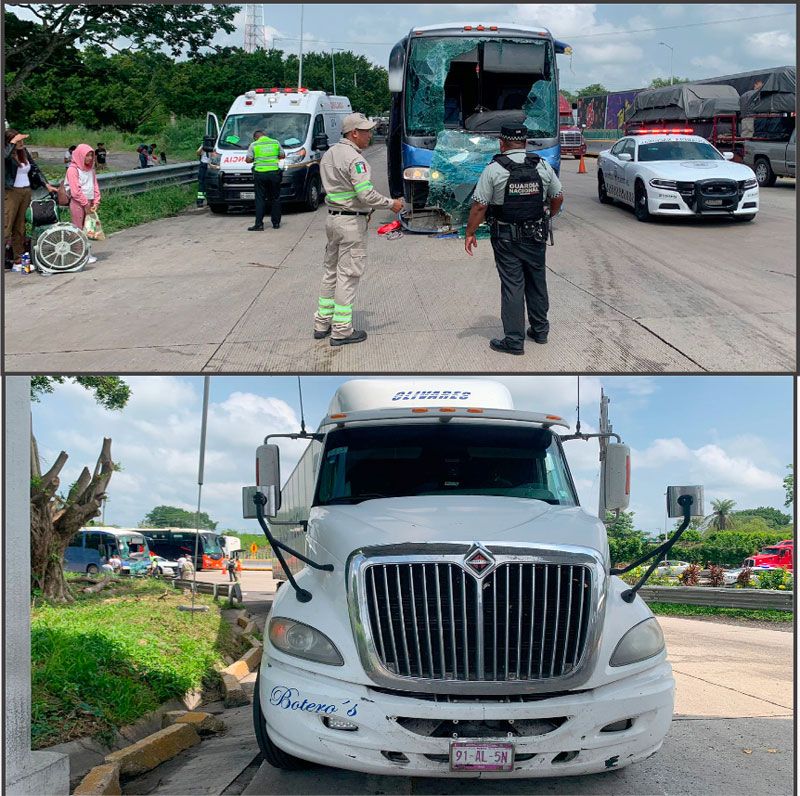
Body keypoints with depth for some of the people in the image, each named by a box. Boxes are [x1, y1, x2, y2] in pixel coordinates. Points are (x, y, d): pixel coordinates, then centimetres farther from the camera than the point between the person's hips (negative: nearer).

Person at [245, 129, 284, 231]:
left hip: (260, 173, -2)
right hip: (274, 172, 2)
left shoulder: (254, 145, 1)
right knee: (275, 198, 11)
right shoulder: (276, 143, 7)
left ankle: (259, 224, -4)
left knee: (260, 199, 1)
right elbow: (282, 155, 13)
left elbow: (248, 160, -2)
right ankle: (276, 223, 14)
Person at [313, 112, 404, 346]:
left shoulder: (329, 154, 11)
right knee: (348, 275, -3)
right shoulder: (355, 159, -18)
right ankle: (342, 331, 1)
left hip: (332, 217, 9)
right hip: (352, 222, -9)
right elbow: (366, 194, -24)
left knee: (331, 271, 16)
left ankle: (322, 324, 22)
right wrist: (391, 204, -10)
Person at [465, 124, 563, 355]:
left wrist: (470, 233, -3)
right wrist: (547, 217, 27)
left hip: (506, 238, -3)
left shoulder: (494, 169, -12)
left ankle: (514, 340, 2)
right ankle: (540, 330, 30)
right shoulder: (543, 166, 0)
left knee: (512, 286, 0)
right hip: (536, 236, 4)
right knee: (537, 282, 18)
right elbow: (558, 198, 9)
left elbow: (479, 206, -13)